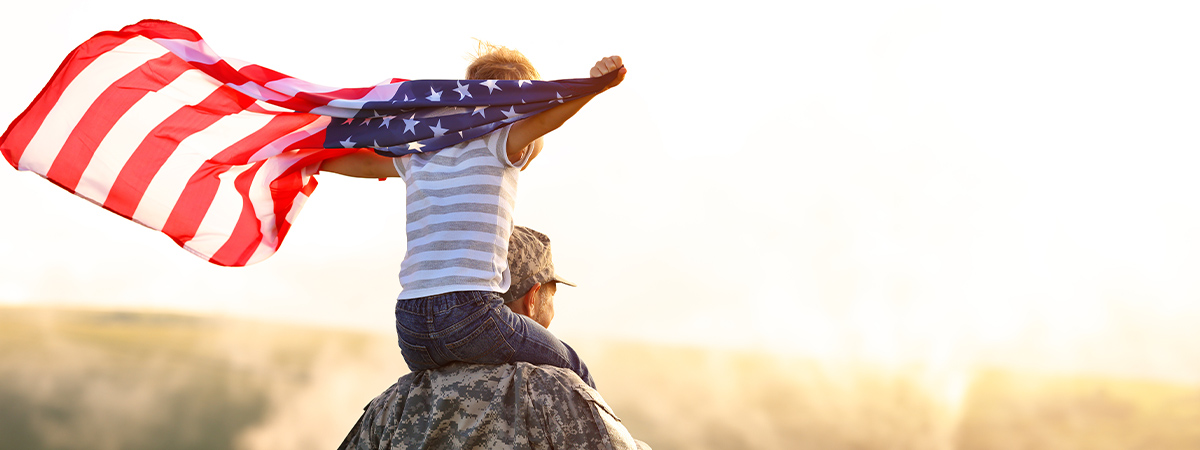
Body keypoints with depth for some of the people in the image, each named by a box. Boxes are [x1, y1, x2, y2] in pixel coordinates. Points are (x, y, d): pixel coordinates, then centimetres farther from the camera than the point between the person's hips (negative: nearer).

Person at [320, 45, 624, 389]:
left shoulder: (419, 159, 19)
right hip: (471, 313, -6)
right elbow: (544, 117, -18)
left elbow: (365, 163, 34)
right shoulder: (499, 144, 1)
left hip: (410, 325, 6)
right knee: (573, 373, 17)